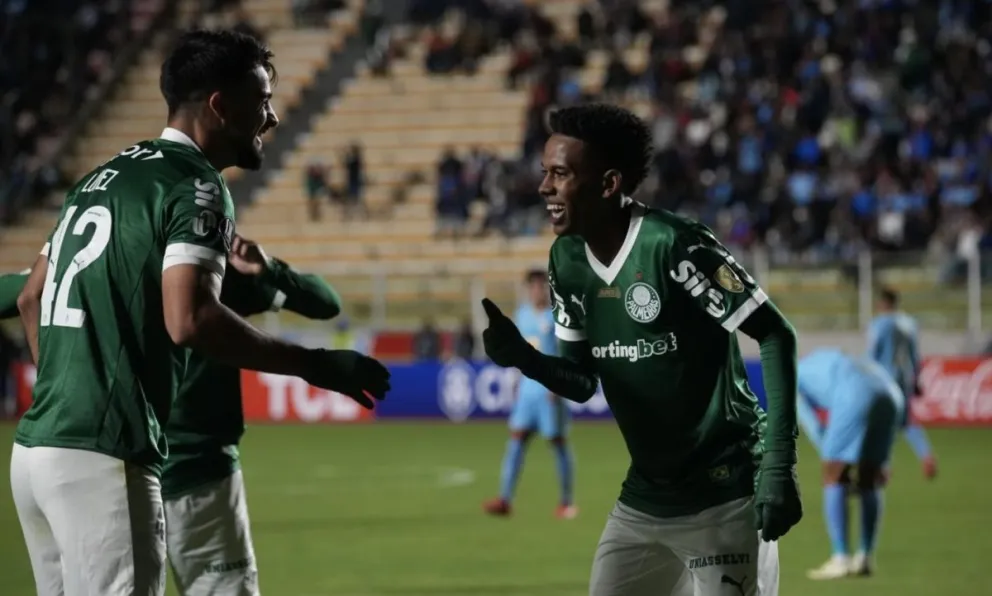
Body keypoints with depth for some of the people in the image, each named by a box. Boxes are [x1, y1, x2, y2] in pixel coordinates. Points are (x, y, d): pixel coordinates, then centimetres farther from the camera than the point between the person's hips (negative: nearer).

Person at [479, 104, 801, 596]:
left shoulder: (672, 245, -20)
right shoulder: (567, 260, 2)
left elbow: (776, 336, -16)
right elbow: (582, 382, 9)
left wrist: (779, 464, -22)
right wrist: (522, 358, -13)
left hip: (723, 498, -7)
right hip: (642, 500, 8)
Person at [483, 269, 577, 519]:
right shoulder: (522, 314, 13)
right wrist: (519, 381, 18)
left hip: (550, 389, -6)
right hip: (527, 388, 6)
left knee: (558, 440, -1)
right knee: (516, 438, -3)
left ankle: (566, 502, 9)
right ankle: (505, 499, -8)